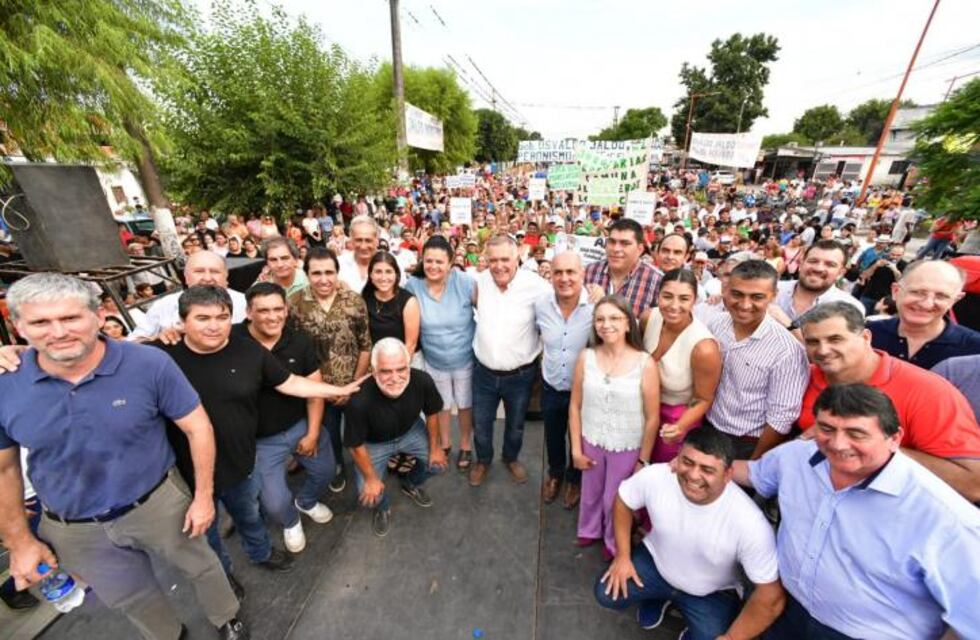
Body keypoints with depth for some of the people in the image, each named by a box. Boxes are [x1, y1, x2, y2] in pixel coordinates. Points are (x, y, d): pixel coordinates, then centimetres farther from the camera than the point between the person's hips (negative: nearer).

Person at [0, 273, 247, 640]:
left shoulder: (150, 364, -22)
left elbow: (197, 427, -15)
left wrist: (204, 495, -12)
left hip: (159, 504, -2)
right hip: (74, 529, 3)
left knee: (200, 568, 21)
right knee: (128, 599, 27)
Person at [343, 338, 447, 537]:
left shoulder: (422, 381, -33)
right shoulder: (359, 401, -40)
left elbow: (431, 414, -9)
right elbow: (356, 445, -20)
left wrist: (434, 447, -1)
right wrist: (371, 478, -10)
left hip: (410, 431, 3)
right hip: (374, 442, -2)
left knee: (438, 462, -7)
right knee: (369, 495, -12)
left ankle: (411, 484, 27)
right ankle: (383, 508, 27)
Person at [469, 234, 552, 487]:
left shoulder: (537, 286, -20)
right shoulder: (479, 281, -8)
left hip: (520, 375, -2)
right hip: (484, 372, 2)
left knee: (515, 425, 23)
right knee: (481, 425, 20)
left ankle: (511, 458, 53)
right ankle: (483, 460, 49)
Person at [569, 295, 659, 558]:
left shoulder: (645, 363, -18)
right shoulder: (586, 357, -12)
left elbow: (652, 418, -10)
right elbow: (575, 406, -4)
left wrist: (643, 460, -4)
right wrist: (576, 449, -1)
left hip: (627, 448, -2)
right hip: (591, 443, 2)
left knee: (616, 499, 19)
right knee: (591, 493, 24)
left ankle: (614, 543, 50)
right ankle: (589, 530, 55)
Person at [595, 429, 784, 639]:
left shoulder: (750, 524, -35)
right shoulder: (655, 477, -29)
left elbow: (771, 596, -22)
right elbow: (623, 501, -8)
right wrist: (623, 555, -6)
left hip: (712, 594, -1)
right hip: (656, 562, 2)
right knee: (606, 594, -8)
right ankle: (657, 596, 23)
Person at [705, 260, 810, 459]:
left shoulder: (786, 349, -23)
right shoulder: (715, 324, -9)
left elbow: (781, 418, -17)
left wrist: (754, 463, -9)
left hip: (749, 446, -4)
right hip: (707, 432, 4)